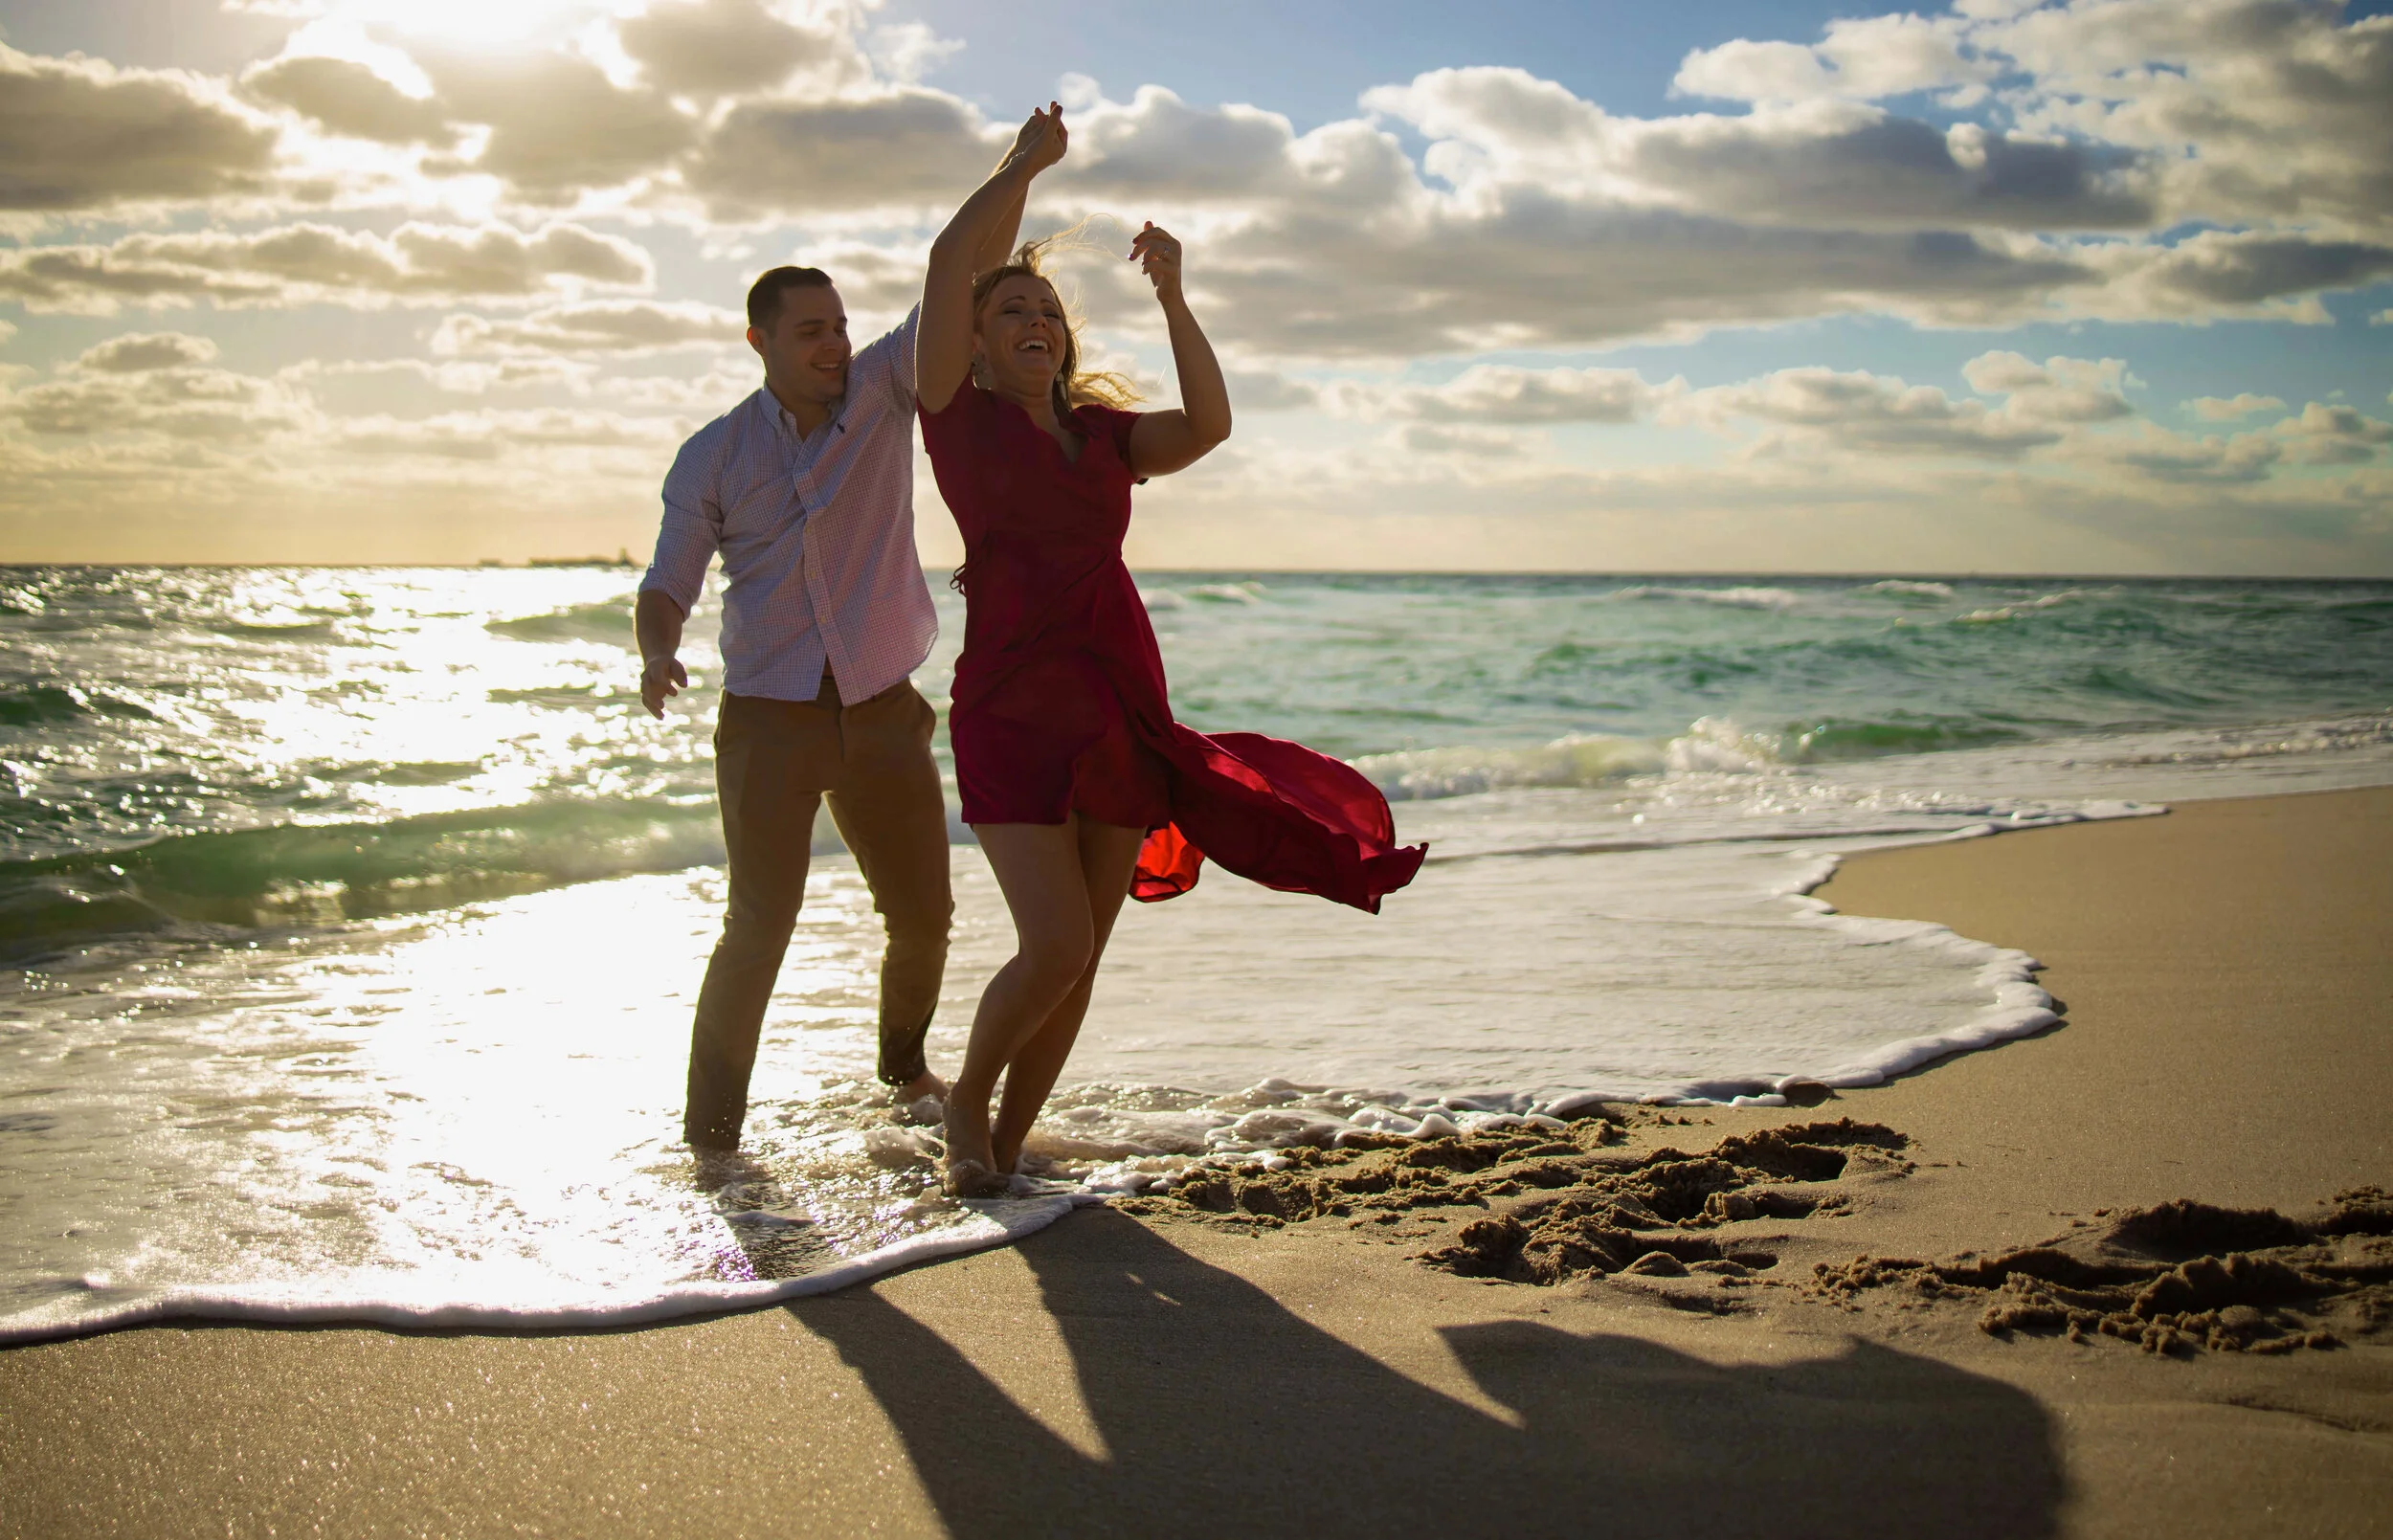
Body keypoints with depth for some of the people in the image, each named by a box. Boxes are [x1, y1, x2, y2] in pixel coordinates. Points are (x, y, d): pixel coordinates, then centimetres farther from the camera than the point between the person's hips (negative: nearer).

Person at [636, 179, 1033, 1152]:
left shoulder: (884, 391, 2)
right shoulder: (712, 456, 0)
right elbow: (667, 587, 3)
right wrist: (657, 656, -19)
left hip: (883, 709, 3)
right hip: (771, 716, -2)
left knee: (922, 916, 11)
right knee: (759, 924, -10)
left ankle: (903, 1064, 39)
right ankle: (709, 1133, 1)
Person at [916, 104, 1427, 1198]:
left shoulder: (1102, 432, 16)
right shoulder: (960, 417, 3)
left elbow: (1208, 425, -1)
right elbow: (949, 261, -7)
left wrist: (1171, 300, -6)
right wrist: (1024, 164, 1)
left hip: (1123, 711, 5)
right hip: (1014, 707, -5)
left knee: (1081, 957, 6)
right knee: (1054, 947, -14)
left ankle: (1007, 1146, 22)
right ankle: (965, 1103, 13)